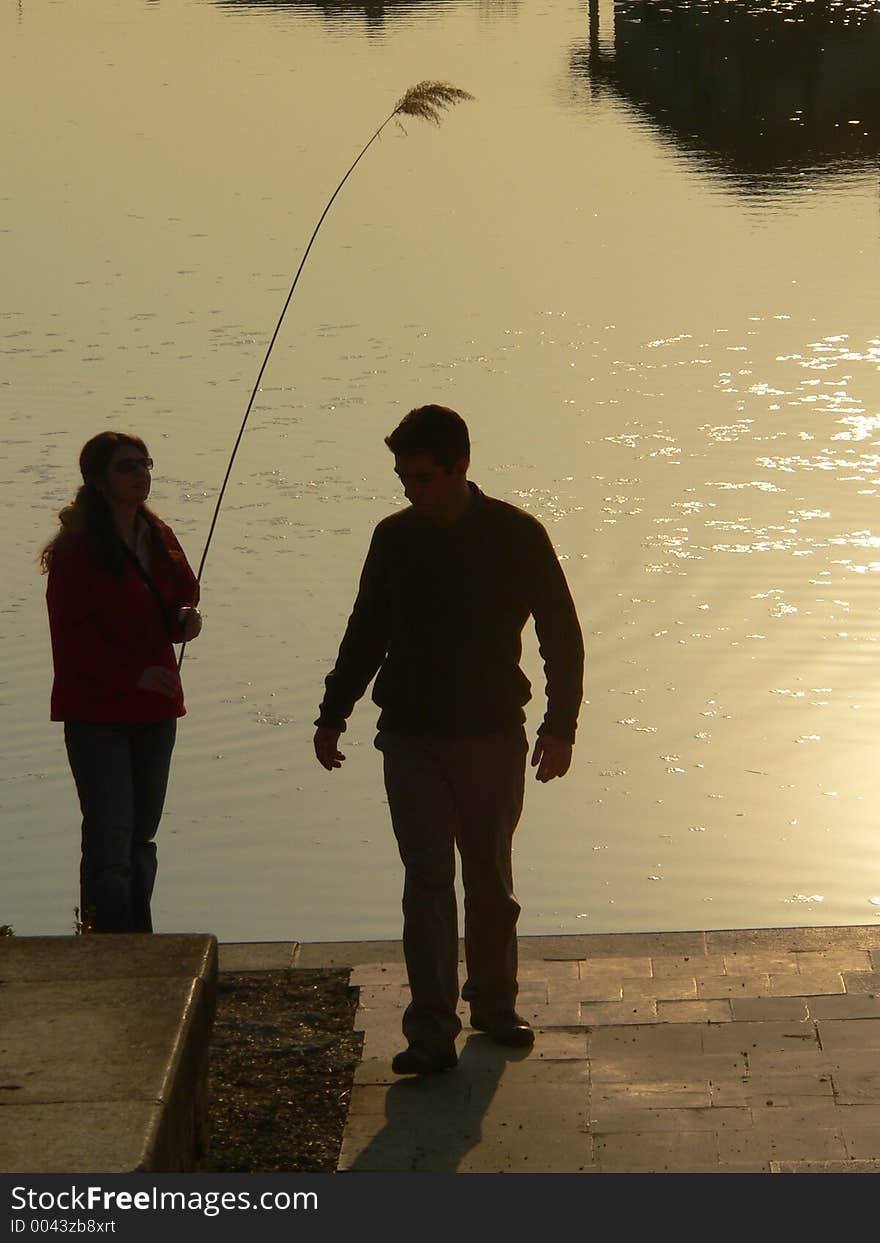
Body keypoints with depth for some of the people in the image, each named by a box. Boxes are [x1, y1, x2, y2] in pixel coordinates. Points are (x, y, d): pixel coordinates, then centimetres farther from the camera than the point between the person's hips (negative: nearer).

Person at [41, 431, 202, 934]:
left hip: (154, 707, 7)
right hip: (95, 709, -7)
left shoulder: (158, 537, 10)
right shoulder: (77, 547, -11)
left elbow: (183, 591, 21)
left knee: (142, 836, 14)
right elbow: (71, 633, -15)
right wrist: (133, 673, -21)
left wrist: (186, 617, -4)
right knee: (110, 836, -10)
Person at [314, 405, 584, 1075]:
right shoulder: (394, 539, 3)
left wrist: (561, 725, -6)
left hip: (494, 735, -1)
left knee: (490, 876, 9)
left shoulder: (516, 536, -5)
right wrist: (333, 714, 13)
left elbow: (562, 635, 0)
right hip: (411, 737, 1)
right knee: (427, 880, -5)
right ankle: (431, 1031, -8)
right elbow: (366, 635, 14)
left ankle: (495, 1004, 26)